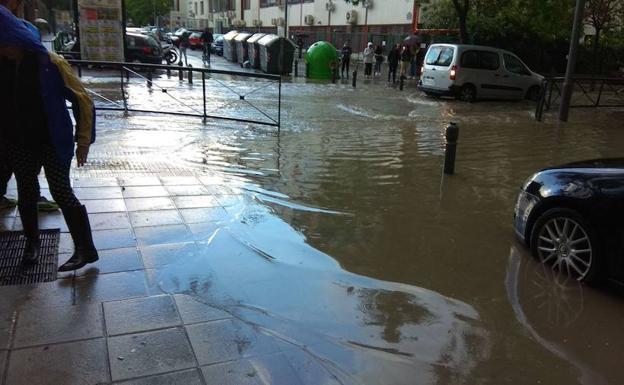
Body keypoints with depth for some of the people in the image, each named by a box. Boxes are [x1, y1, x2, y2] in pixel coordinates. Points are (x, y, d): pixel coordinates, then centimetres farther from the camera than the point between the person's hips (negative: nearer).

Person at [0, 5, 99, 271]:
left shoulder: (50, 63, -15)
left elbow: (82, 101, -12)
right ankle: (32, 241, 37)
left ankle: (85, 249, 4)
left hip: (53, 143, -5)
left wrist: (83, 141, -13)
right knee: (26, 193, 15)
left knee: (61, 193, -5)